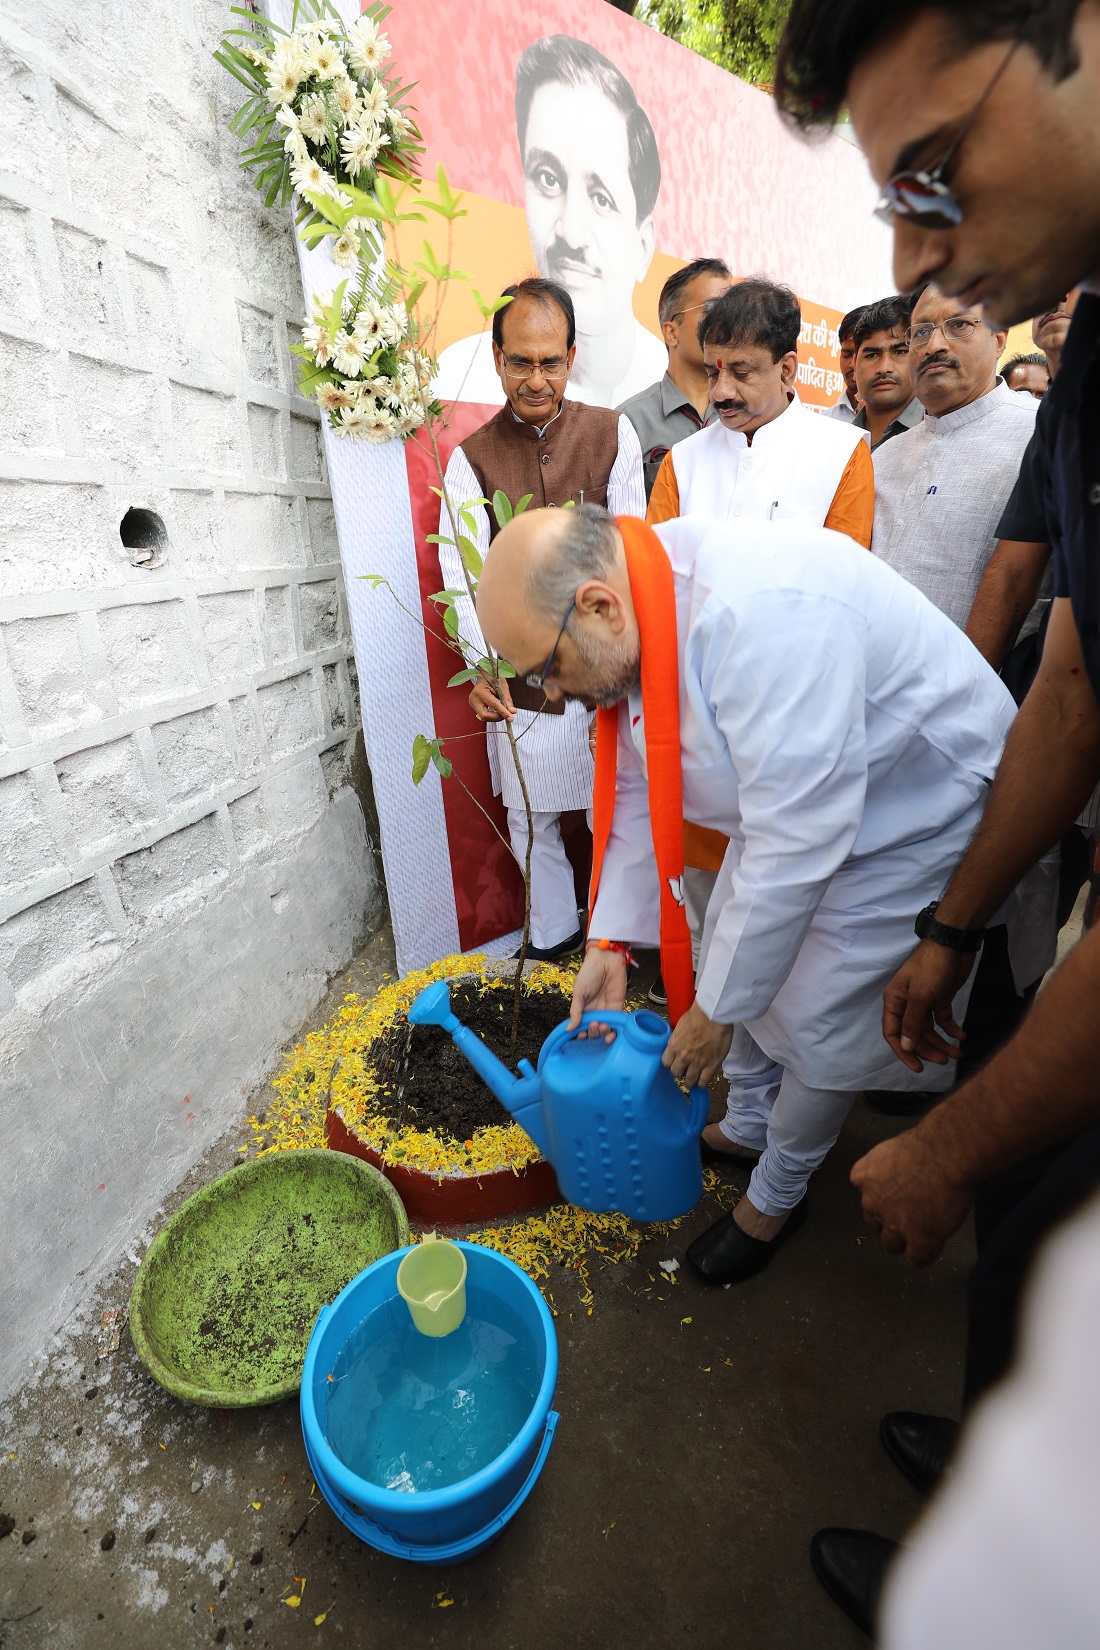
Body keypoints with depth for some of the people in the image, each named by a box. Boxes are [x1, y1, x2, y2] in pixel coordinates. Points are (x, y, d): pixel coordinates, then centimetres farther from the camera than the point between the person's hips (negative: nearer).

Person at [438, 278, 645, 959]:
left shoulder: (613, 433, 4)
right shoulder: (472, 458, 4)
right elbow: (462, 567, -9)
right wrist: (483, 662, -27)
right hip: (520, 679, 1)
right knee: (532, 819, 10)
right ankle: (553, 942, 31)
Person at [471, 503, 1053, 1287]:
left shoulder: (764, 613, -39)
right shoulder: (624, 621, -11)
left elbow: (794, 847, -35)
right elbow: (635, 793, -2)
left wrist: (715, 1011, -22)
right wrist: (611, 941, -1)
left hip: (919, 813, -7)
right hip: (784, 803, 8)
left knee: (818, 1023, -1)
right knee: (731, 954, 15)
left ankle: (777, 1195, 30)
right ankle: (750, 1129, 43)